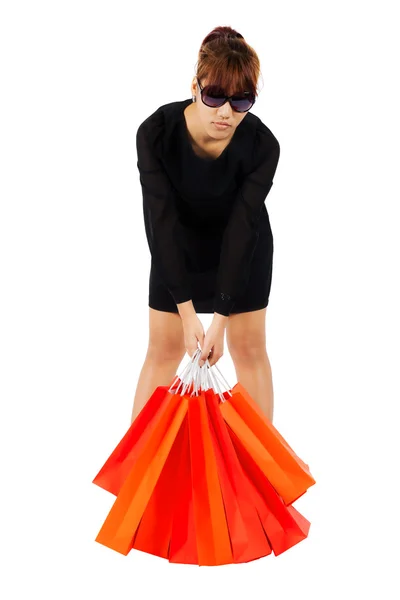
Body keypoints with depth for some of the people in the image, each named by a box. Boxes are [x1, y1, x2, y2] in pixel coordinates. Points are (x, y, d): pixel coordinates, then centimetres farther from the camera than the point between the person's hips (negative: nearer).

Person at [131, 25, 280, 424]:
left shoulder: (262, 145, -30)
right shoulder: (156, 133, -30)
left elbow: (241, 230, -29)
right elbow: (162, 224, -29)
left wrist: (220, 318, -32)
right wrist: (187, 312, -32)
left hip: (244, 246, 0)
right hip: (178, 246, 0)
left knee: (249, 347, 4)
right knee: (163, 349, 3)